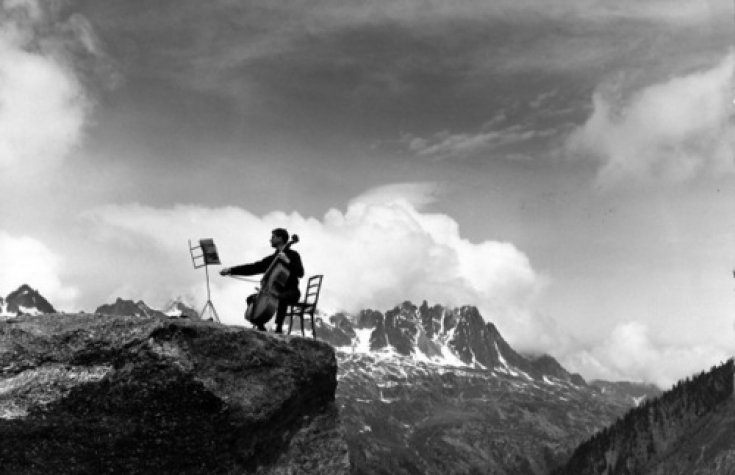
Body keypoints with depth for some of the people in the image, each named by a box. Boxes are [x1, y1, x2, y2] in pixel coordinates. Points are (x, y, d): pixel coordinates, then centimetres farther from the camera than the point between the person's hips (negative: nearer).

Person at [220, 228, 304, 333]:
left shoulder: (293, 255, -1)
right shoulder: (272, 258, 17)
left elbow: (300, 273, -15)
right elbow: (253, 268, 14)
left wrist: (287, 261, -25)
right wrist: (231, 270, 8)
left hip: (291, 292, -7)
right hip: (275, 291, 7)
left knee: (281, 297, -39)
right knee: (251, 299, -7)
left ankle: (279, 328, -35)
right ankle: (260, 327, -6)